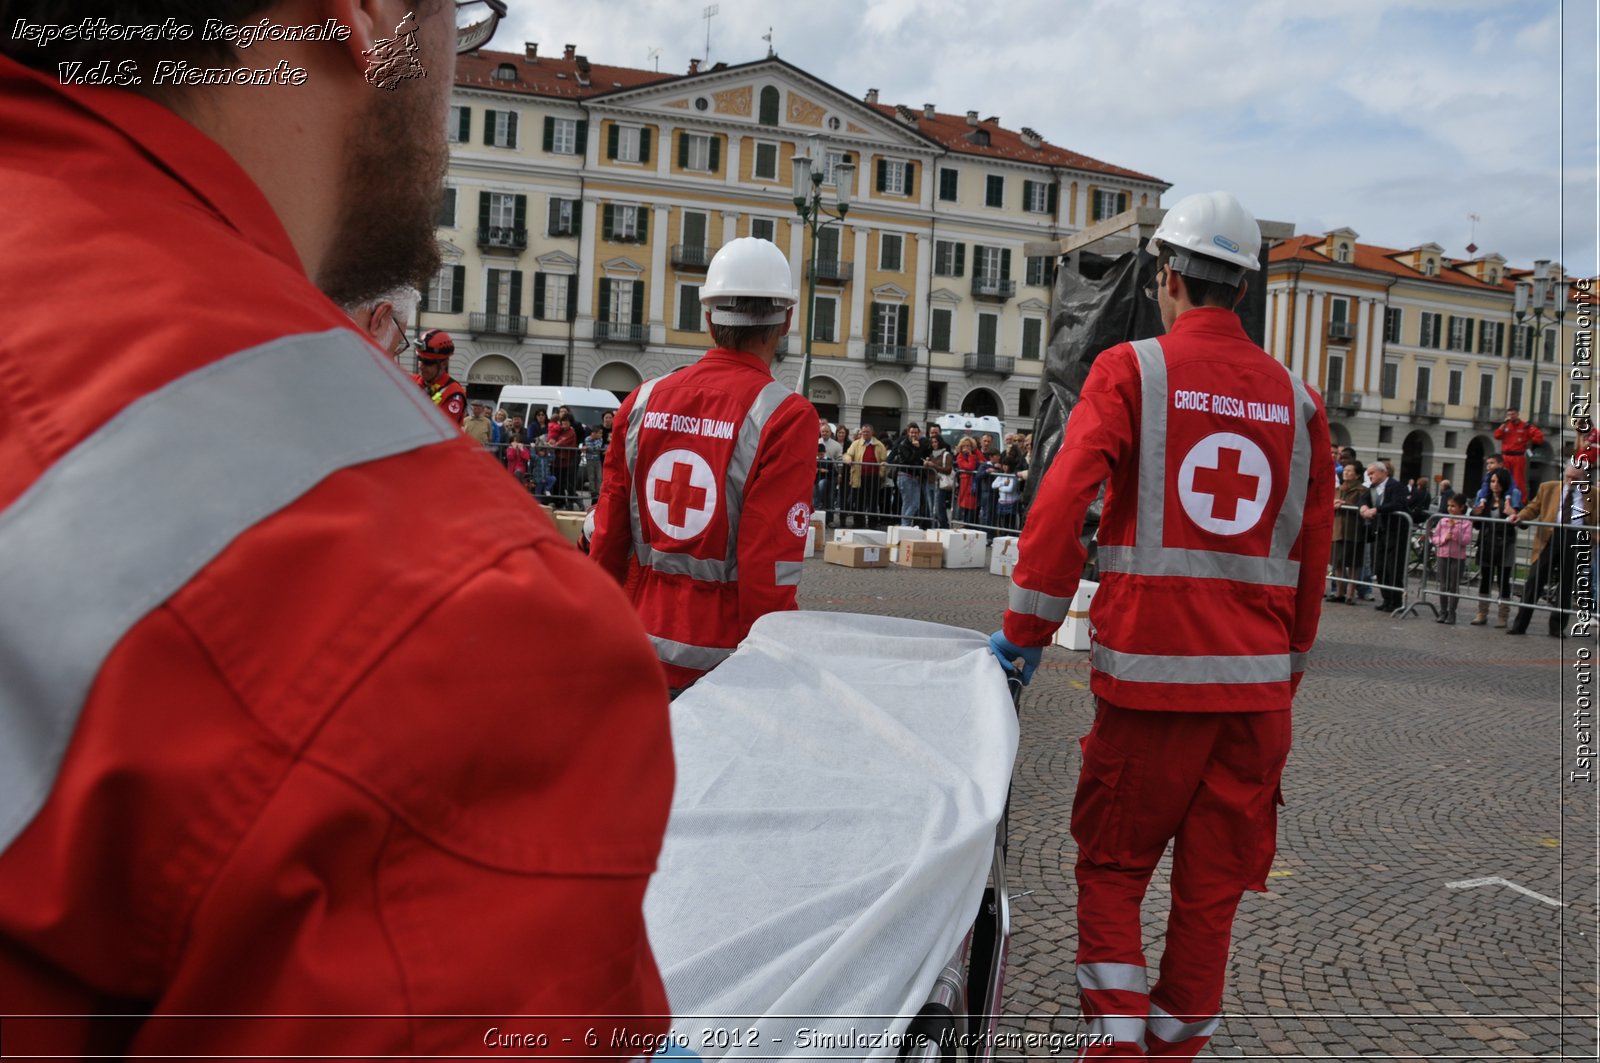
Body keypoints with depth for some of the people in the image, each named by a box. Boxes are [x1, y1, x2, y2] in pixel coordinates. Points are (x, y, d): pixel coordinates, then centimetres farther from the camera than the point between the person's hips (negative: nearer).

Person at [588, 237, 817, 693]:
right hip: (721, 653, -5)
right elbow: (769, 566, -16)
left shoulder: (645, 399, 3)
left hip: (642, 645, 5)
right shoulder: (786, 417, -12)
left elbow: (608, 538, 8)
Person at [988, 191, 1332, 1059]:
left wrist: (1025, 630, -6)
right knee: (1212, 887, 13)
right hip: (1257, 683, 4)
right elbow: (1312, 553, 11)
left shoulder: (1131, 370, -4)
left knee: (1111, 867, 12)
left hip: (1149, 672, -4)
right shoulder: (1296, 398, 9)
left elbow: (1061, 503, -13)